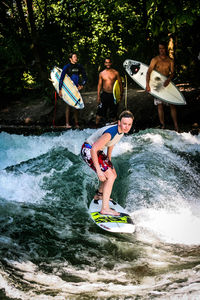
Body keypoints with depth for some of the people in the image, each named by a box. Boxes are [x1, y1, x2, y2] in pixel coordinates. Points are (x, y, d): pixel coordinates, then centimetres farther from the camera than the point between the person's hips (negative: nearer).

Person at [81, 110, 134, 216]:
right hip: (88, 151, -9)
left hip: (97, 151, 9)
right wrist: (99, 171, -37)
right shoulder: (110, 133, -33)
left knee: (113, 175, 18)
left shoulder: (121, 130, -4)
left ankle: (99, 195, 42)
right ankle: (105, 209, -18)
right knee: (110, 177, -18)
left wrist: (109, 160, 24)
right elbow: (93, 150, -37)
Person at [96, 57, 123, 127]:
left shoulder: (115, 73, 1)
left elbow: (120, 83, 5)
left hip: (113, 95, -1)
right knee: (99, 112, -2)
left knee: (113, 113, 7)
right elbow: (99, 85, 10)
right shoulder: (101, 73, 6)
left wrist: (121, 94, -1)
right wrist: (98, 96, 4)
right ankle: (96, 126, 7)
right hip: (104, 94, 1)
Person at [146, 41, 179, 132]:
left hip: (167, 84, 1)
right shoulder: (155, 60, -3)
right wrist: (147, 84, -22)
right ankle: (162, 126, 11)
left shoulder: (170, 60, 4)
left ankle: (176, 126, 1)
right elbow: (148, 72, -10)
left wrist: (168, 80, -25)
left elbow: (172, 73, -3)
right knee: (160, 105, 3)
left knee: (172, 105, -2)